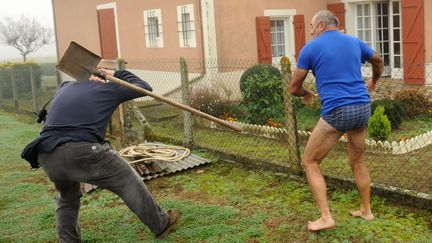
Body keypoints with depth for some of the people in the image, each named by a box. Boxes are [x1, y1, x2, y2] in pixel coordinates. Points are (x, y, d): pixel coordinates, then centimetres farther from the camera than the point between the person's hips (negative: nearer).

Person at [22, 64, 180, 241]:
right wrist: (118, 74, 34)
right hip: (83, 153, -5)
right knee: (130, 184, 12)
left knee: (67, 198, 32)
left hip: (48, 157, 5)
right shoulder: (107, 88, 16)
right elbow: (144, 87, 25)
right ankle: (162, 225, 23)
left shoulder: (64, 87, 27)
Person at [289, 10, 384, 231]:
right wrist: (373, 82, 56)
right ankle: (366, 210, 35)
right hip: (362, 108, 6)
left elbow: (293, 88, 5)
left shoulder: (311, 48, 1)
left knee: (310, 162, 7)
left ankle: (325, 217, 3)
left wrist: (306, 94, 28)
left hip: (336, 112, -6)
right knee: (357, 162, 24)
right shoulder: (354, 42, 15)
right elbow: (378, 61, 36)